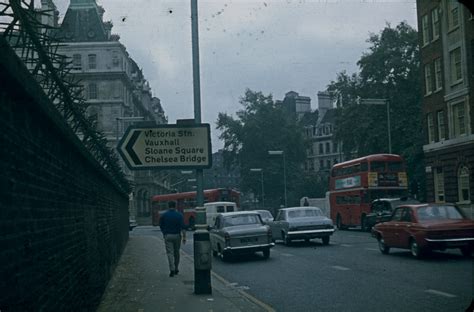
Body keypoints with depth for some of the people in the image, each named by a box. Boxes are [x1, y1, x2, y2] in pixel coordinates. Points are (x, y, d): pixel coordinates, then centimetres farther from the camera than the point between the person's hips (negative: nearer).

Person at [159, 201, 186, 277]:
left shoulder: (163, 215, 1)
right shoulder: (179, 215, -2)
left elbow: (161, 226, 9)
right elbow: (183, 227, -9)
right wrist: (184, 237, -8)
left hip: (168, 236, -1)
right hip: (177, 236, 1)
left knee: (170, 253, -2)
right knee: (176, 252, 16)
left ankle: (172, 269, -17)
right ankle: (176, 269, 25)